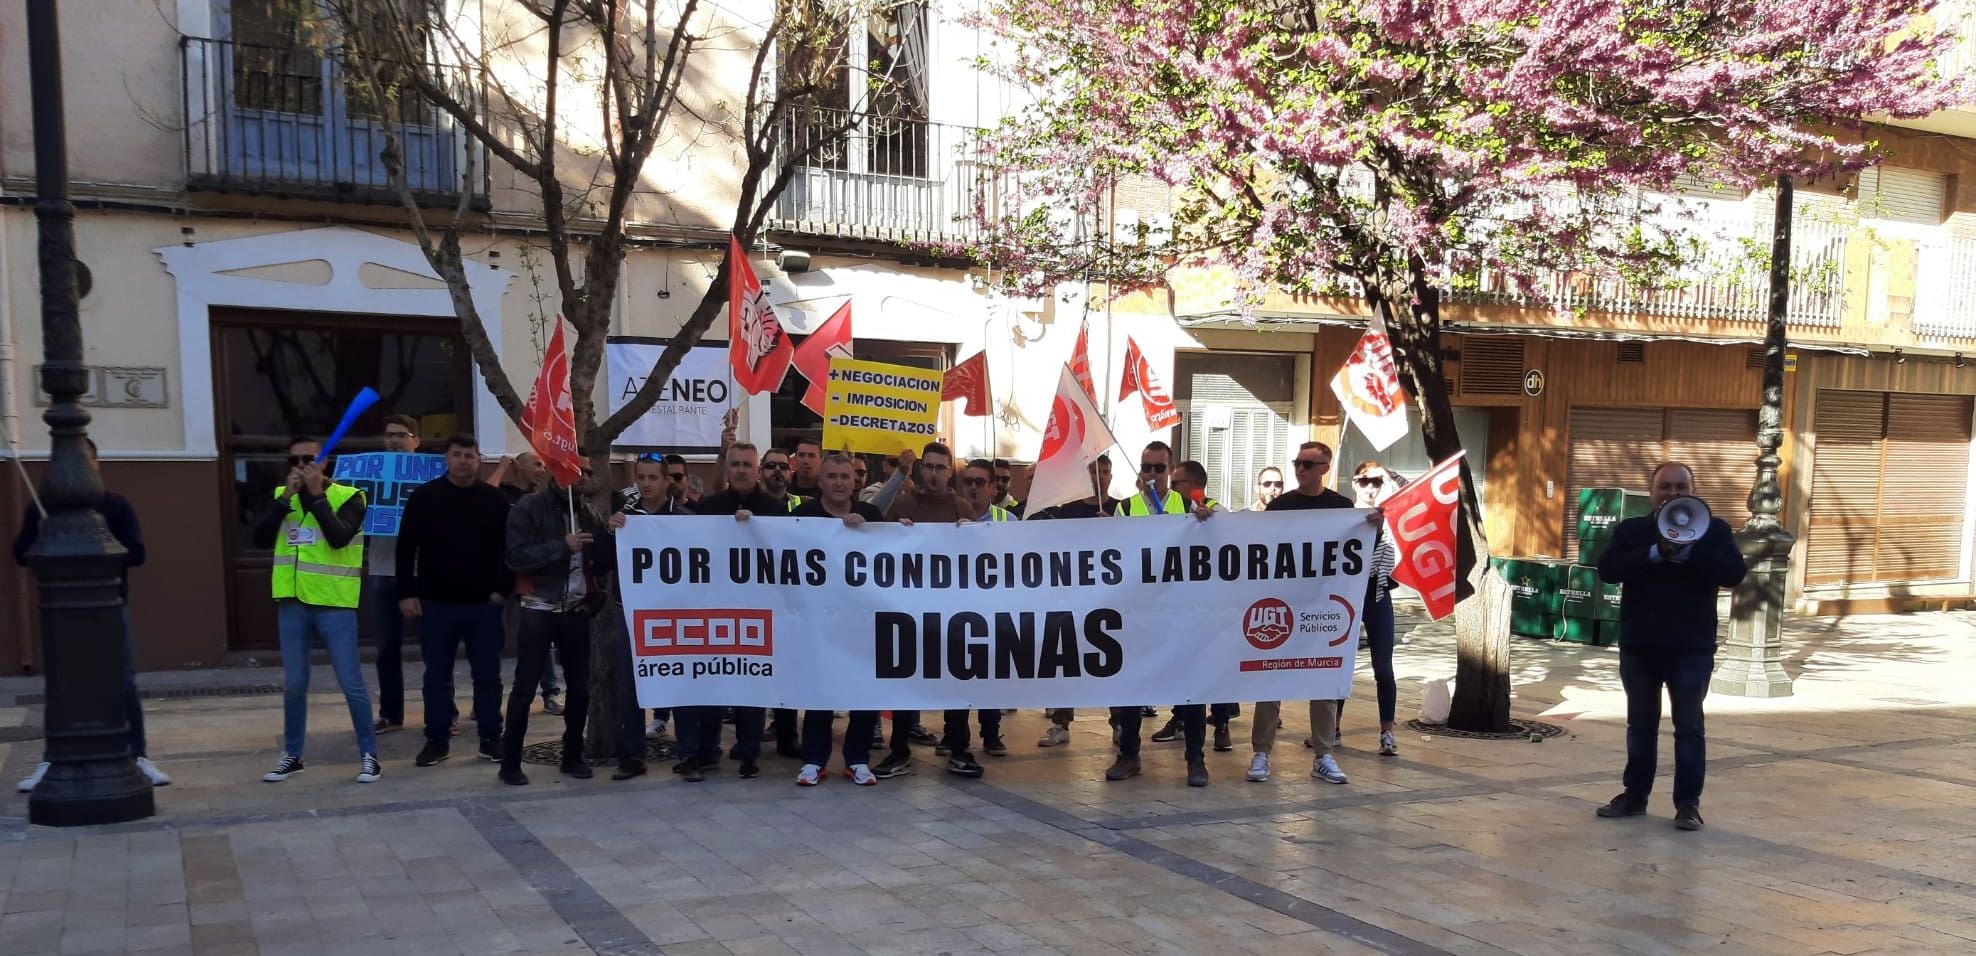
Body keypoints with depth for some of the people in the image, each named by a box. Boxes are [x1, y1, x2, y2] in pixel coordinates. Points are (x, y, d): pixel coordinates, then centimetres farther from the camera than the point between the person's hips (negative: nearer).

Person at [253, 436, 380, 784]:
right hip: (292, 604, 4)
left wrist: (316, 494, -16)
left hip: (335, 605, -4)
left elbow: (338, 538, -21)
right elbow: (260, 539, -3)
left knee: (351, 683, -1)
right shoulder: (282, 496, 10)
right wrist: (287, 497, -10)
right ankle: (292, 754, 24)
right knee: (293, 685, 12)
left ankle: (369, 754, 9)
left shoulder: (347, 496, -4)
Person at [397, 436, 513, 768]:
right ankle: (437, 740, 17)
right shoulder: (424, 496, 0)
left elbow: (510, 548, 4)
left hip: (484, 603, 0)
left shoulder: (495, 499, 1)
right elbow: (406, 548, 1)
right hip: (435, 603, 0)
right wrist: (406, 593, -5)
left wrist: (503, 589, -3)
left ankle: (490, 738, 16)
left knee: (487, 675, 6)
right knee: (437, 676, 7)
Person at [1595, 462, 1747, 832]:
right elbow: (1607, 569, -11)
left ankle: (1688, 803, 10)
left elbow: (1734, 573, -12)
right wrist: (1655, 552, -20)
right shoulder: (1630, 530, 5)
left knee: (1689, 727, 3)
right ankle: (1635, 794, 22)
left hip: (1691, 647, -2)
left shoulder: (1714, 529, 2)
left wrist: (1686, 551, -21)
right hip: (1638, 645, 2)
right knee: (1640, 725, 13)